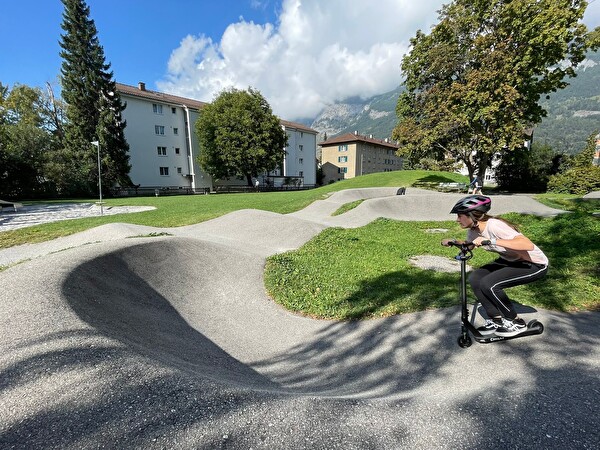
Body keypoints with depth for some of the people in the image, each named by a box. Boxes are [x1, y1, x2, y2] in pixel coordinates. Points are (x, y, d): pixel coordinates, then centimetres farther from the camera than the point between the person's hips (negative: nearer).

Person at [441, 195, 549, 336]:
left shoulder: (494, 226, -32)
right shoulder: (473, 229, -9)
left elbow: (528, 245, -44)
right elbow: (469, 246, 13)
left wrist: (490, 241, -50)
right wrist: (453, 242, -8)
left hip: (535, 265, -7)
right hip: (511, 261, 8)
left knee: (488, 284, -24)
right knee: (475, 279, -9)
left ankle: (516, 322, 1)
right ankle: (496, 319, 8)